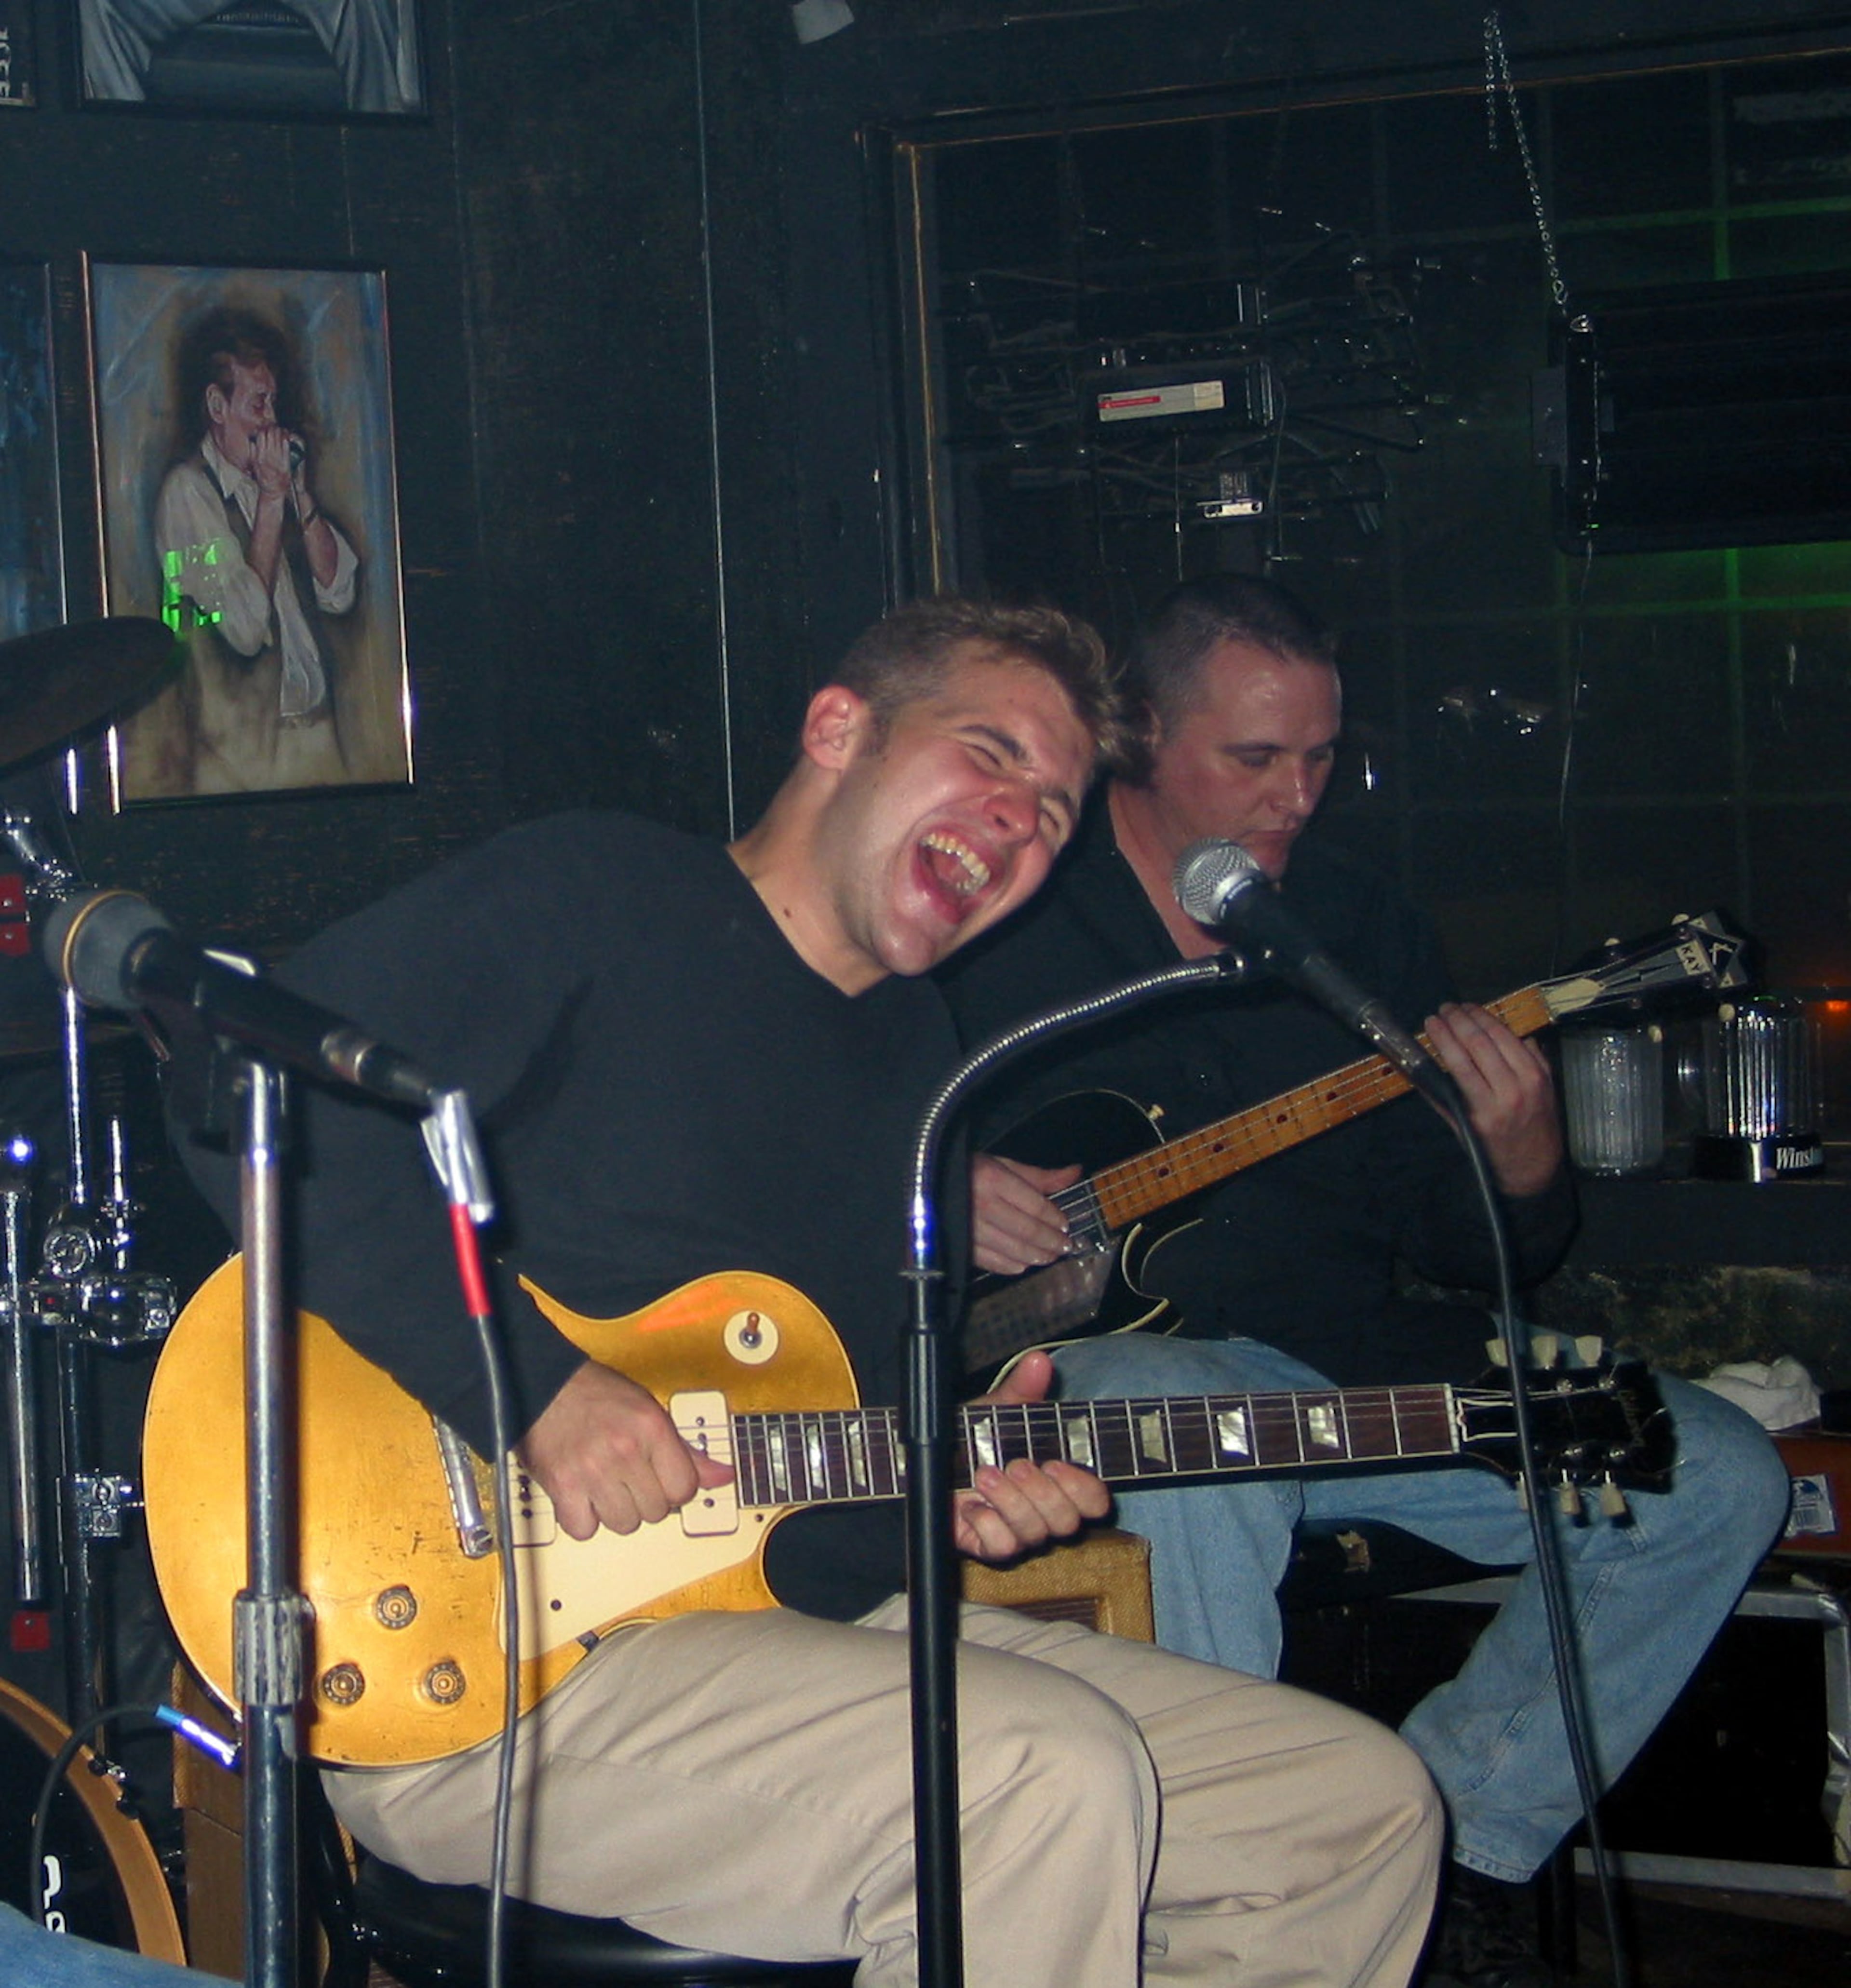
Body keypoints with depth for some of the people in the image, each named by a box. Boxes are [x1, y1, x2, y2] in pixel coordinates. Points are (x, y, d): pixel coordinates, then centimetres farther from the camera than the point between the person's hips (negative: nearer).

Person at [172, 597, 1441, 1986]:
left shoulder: (915, 1052, 19)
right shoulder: (594, 895, -7)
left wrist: (948, 1480, 2)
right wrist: (535, 1389, -24)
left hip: (830, 1632, 9)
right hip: (489, 1680, -9)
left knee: (1363, 1809, 3)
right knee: (1055, 1778, -32)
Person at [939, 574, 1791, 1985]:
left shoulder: (1369, 932, 13)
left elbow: (1462, 1256, 13)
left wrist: (1523, 1170, -9)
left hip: (1354, 1368, 5)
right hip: (1096, 1354, -5)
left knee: (1719, 1479, -9)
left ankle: (1450, 1854, -3)